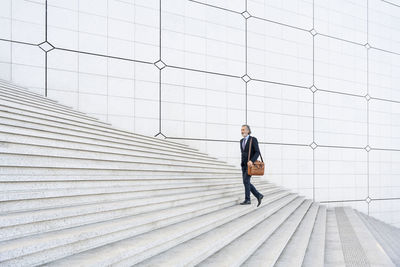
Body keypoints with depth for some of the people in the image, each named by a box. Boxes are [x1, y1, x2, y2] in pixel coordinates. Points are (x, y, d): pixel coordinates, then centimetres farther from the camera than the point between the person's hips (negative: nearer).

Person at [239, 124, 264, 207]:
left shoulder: (253, 139, -9)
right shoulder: (242, 141, 13)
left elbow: (257, 152, -15)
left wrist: (251, 161, -27)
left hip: (251, 164, -7)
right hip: (244, 164, 7)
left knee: (246, 181, -15)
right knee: (246, 182, 2)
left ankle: (247, 199, -6)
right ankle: (258, 195, 13)